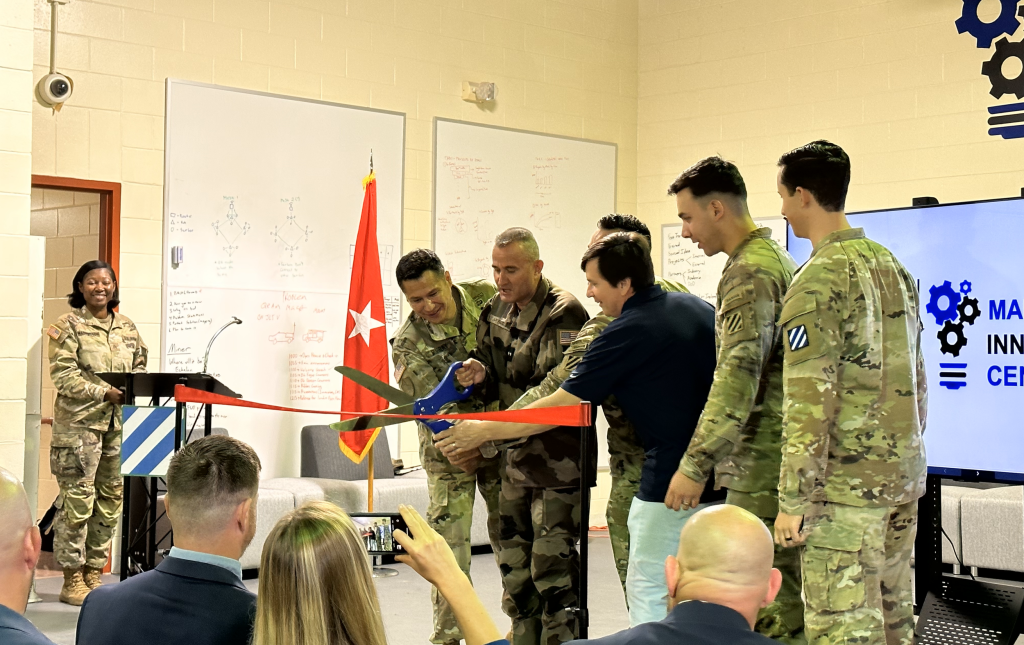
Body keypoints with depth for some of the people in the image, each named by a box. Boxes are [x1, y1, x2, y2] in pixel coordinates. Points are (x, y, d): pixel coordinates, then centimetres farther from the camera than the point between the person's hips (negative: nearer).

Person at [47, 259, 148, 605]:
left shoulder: (127, 327, 15)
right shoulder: (70, 325, -2)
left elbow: (139, 367, 19)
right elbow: (63, 375, -10)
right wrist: (105, 393, -19)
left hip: (119, 422, 6)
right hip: (79, 421, -6)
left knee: (111, 498, 7)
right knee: (77, 499, -6)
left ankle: (93, 573, 18)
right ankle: (72, 580, 3)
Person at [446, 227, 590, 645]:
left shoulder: (563, 315, -15)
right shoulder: (497, 312, 10)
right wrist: (480, 374, -8)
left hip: (558, 459, -8)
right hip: (515, 457, 8)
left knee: (552, 564, -6)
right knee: (514, 563, 13)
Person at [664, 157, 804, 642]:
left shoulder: (749, 271, -13)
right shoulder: (779, 260, 19)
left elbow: (738, 375, -22)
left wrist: (695, 464, -22)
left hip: (763, 465, -10)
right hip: (785, 455, 10)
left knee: (766, 602, -7)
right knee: (785, 591, 13)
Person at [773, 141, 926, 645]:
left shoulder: (818, 280, -14)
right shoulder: (893, 266, 12)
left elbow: (810, 400, -18)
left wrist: (793, 500, -15)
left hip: (847, 484, -8)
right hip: (903, 476, 9)